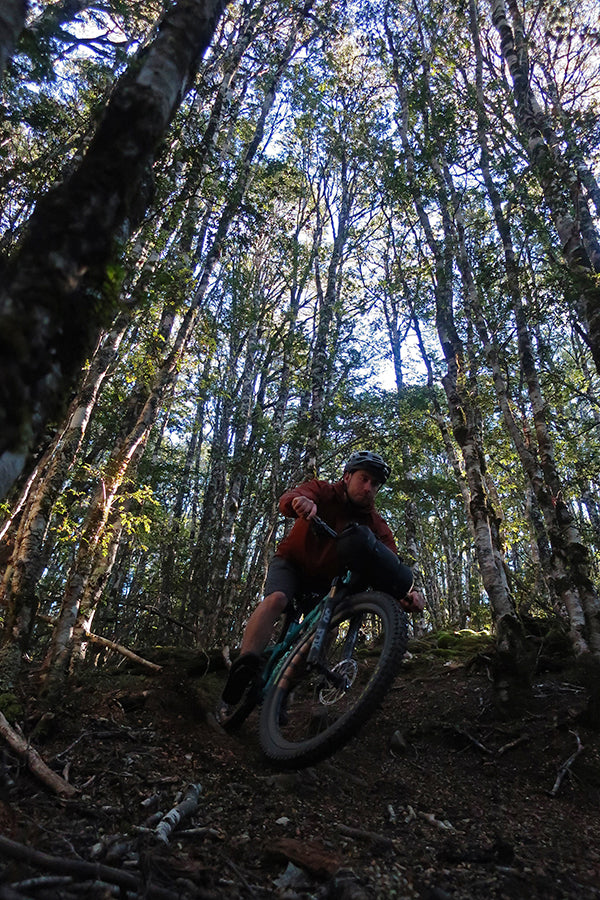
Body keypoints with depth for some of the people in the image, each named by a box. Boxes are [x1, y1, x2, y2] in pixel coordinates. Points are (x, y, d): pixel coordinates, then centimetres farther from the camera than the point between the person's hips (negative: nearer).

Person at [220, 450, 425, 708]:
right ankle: (245, 666, -40)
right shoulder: (323, 492, -18)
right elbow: (286, 500, -38)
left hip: (326, 580, 4)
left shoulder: (377, 527, -12)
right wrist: (300, 501, -64)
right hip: (292, 563, -4)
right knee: (276, 599, -30)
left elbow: (392, 565, -23)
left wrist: (409, 593, -46)